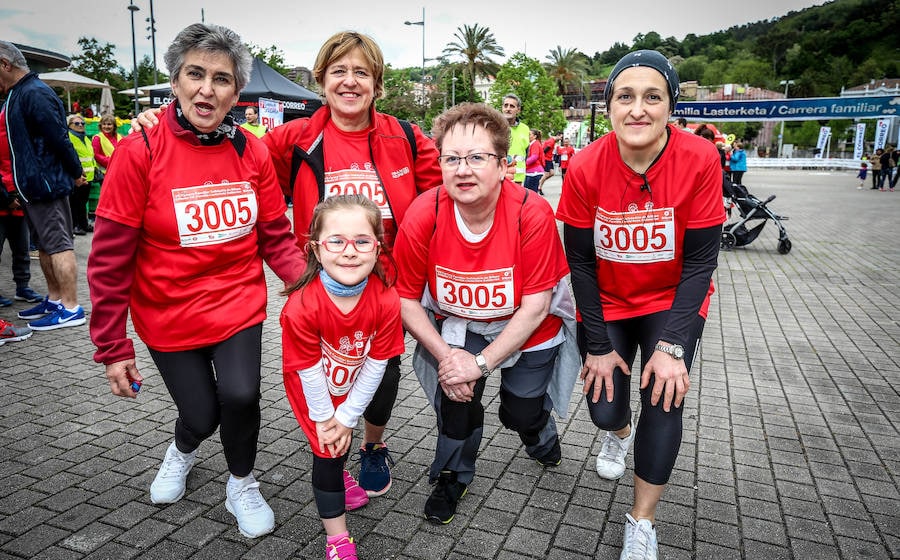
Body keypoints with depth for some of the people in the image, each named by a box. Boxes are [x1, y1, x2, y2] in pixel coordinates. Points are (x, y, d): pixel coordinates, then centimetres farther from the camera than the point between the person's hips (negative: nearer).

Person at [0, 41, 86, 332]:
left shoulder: (34, 94, -17)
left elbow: (58, 138, -20)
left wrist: (76, 173, -13)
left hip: (46, 184, -10)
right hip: (32, 186, 10)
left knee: (58, 245, -6)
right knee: (45, 245, 16)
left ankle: (70, 308, -1)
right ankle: (54, 299, 26)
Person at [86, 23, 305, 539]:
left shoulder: (252, 152, -6)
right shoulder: (140, 152, -15)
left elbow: (276, 239, 0)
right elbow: (110, 259, -11)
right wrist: (113, 347, -8)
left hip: (239, 305, 1)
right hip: (168, 317, -1)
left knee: (240, 395, -16)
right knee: (200, 414, 9)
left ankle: (242, 486, 19)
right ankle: (184, 450, 51)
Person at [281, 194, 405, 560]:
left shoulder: (386, 300, -28)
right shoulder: (302, 306, -36)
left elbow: (375, 366, -19)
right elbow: (309, 370, -22)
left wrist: (346, 418, -12)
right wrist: (324, 418, -10)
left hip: (355, 388, 3)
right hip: (315, 391, -2)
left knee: (341, 441, 18)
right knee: (328, 451, 1)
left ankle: (337, 475, 55)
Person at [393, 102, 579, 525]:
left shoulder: (533, 214, -30)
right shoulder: (422, 216, -24)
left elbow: (535, 306, -24)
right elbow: (406, 298, -13)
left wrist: (482, 362, -25)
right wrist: (444, 354, -21)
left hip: (527, 326, -1)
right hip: (457, 322, 1)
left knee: (522, 413, 2)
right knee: (456, 391, -17)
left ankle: (542, 438, 44)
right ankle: (453, 475, 15)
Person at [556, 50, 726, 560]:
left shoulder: (700, 160, -21)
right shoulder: (586, 168, -19)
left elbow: (700, 261, -16)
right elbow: (580, 262, -12)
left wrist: (672, 346, -22)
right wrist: (598, 345, -11)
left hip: (673, 302, 0)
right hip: (607, 302, 1)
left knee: (664, 399, -13)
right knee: (603, 408, -1)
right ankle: (620, 432, 41)